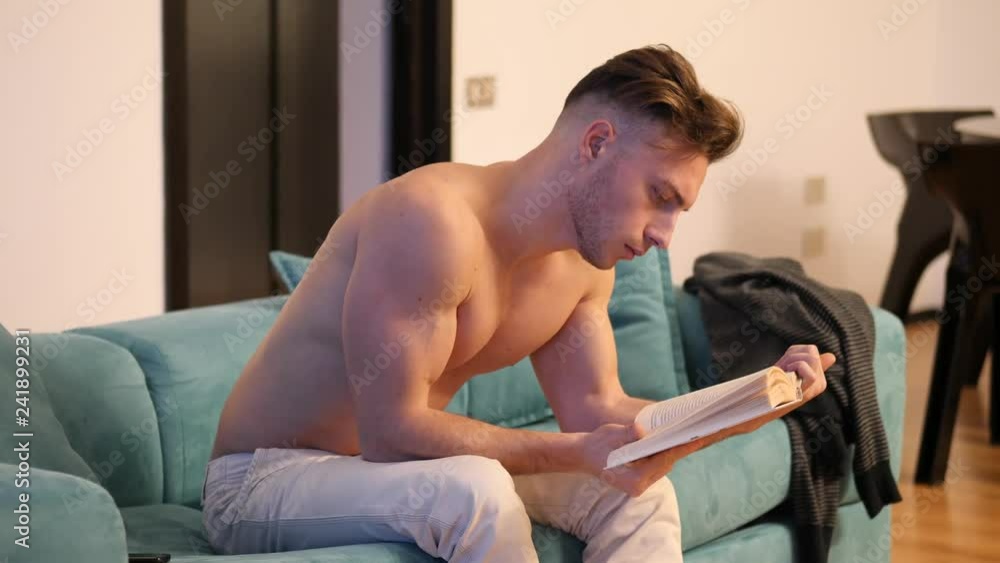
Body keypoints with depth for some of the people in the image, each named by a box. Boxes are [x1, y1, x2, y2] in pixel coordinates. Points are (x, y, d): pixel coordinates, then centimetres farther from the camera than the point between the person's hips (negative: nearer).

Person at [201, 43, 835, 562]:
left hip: (391, 472, 9)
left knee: (639, 495, -1)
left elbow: (597, 412, 2)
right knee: (476, 490, -36)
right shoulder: (434, 218, -27)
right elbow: (390, 431, -29)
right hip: (260, 485, -9)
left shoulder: (585, 264, 1)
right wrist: (581, 454, -32)